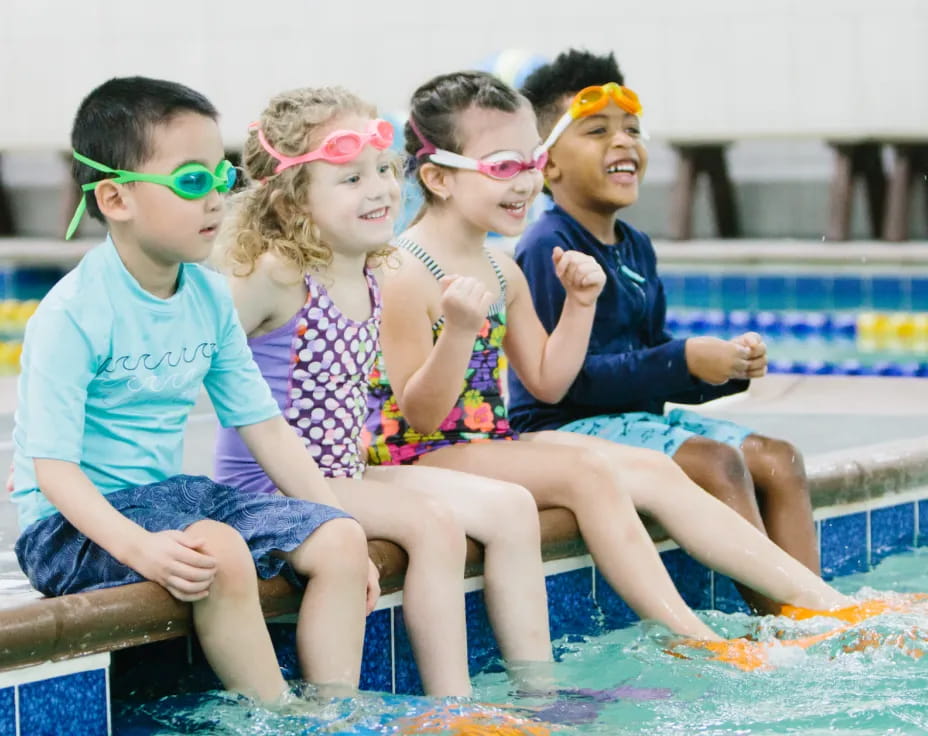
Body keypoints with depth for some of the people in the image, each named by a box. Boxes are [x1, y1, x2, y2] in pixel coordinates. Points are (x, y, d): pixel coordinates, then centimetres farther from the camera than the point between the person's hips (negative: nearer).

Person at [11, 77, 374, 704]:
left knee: (340, 540, -8)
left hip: (172, 494, 8)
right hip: (82, 518, -8)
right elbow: (52, 465, -23)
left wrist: (337, 524, 3)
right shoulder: (74, 314, -18)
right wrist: (140, 547, -37)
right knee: (220, 553, -34)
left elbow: (266, 427, 10)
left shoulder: (210, 298, 4)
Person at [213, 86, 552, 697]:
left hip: (343, 474, 9)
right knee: (432, 523, -25)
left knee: (511, 507, 1)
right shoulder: (276, 276, -17)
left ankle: (538, 691, 5)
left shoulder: (368, 278, 8)